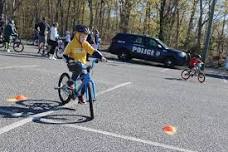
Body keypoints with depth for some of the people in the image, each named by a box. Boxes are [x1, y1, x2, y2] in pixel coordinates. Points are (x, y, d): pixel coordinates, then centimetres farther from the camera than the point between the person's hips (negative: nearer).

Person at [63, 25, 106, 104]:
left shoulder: (86, 44, 2)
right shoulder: (72, 44, -8)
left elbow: (93, 51, -5)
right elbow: (65, 54, -4)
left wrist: (101, 57, -20)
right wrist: (69, 60, -23)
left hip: (82, 64, 4)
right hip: (73, 64, -4)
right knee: (79, 67, -37)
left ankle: (81, 96, 11)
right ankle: (71, 83, -18)